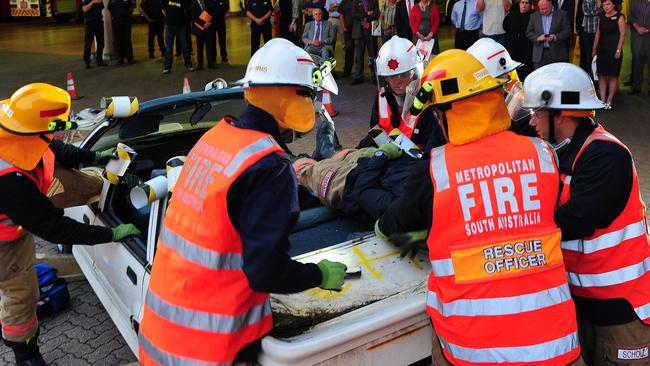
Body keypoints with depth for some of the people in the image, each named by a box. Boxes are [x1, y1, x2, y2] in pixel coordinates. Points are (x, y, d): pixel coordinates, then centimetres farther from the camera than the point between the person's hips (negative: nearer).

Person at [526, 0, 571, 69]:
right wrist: (537, 38, -11)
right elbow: (528, 33, 9)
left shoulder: (562, 14, 5)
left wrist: (555, 37, -16)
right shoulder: (534, 16, 12)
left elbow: (567, 31, 1)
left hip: (557, 54, -2)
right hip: (539, 55, 2)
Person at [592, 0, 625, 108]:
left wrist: (619, 50, -15)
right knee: (602, 75, 4)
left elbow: (622, 34, -9)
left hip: (613, 50, -5)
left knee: (613, 76, 1)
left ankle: (609, 101, 4)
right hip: (602, 50, 5)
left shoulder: (619, 16, -5)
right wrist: (594, 49, 10)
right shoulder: (602, 16, 11)